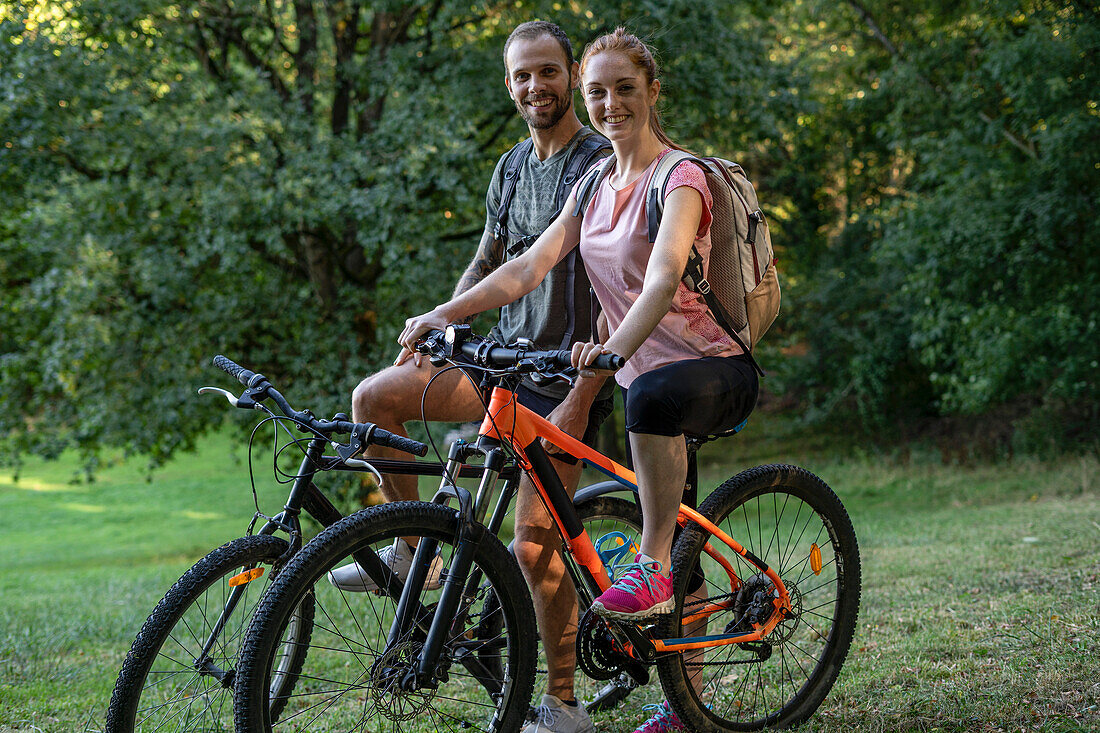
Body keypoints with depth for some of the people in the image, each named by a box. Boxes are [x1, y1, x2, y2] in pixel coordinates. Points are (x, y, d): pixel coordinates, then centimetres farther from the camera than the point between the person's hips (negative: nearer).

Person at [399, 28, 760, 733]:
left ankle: (653, 568, -29)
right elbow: (529, 266, 1)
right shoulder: (596, 186, 10)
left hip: (714, 369, -7)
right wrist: (445, 314, -12)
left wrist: (615, 347, -48)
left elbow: (663, 279, -31)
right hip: (641, 372, 8)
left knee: (654, 396, -42)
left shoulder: (681, 178, -14)